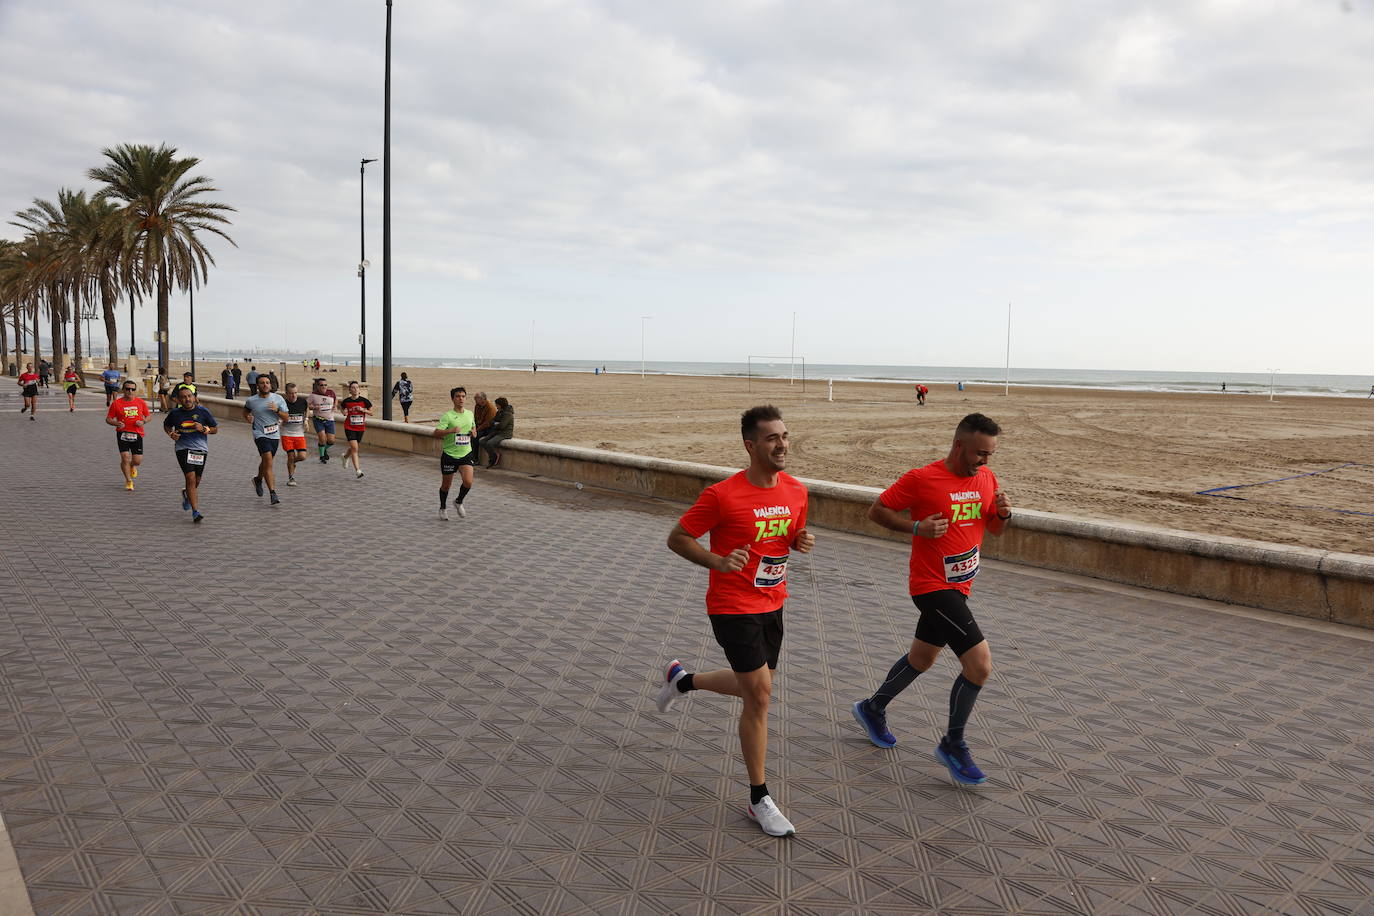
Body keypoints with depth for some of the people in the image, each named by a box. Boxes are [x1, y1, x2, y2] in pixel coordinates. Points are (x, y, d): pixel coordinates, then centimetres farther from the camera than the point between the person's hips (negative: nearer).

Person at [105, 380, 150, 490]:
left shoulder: (141, 402, 5)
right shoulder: (116, 403, 0)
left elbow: (148, 416, 14)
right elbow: (108, 419, 5)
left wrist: (143, 422, -7)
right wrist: (116, 423, -15)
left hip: (137, 434, 1)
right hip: (122, 434, -1)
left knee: (137, 461, -1)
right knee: (125, 458, -9)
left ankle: (132, 466, 38)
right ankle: (128, 481, 9)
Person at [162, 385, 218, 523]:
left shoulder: (203, 412, -1)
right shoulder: (175, 414, 1)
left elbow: (215, 429, 6)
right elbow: (166, 425, 22)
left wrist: (203, 429, -13)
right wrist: (171, 434, 1)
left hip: (200, 449, 1)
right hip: (183, 448, -1)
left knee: (196, 481, 11)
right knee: (191, 478, -15)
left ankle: (186, 494, 48)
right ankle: (195, 512, -13)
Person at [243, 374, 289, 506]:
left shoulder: (278, 399, -1)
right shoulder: (251, 400, -2)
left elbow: (287, 417, -1)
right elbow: (246, 410, 21)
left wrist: (277, 410, -18)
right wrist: (247, 417, 0)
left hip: (275, 435, 3)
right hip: (260, 434, -3)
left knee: (266, 462, 19)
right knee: (268, 460, -20)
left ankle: (258, 479, 52)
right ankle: (273, 494, -21)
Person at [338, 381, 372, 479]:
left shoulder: (364, 401, -4)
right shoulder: (346, 401, -4)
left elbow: (371, 413, 2)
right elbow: (341, 406, 16)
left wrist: (363, 409, -14)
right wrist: (344, 412, -6)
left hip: (360, 428, 2)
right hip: (349, 427, -2)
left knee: (353, 448, 17)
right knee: (354, 448, -14)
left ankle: (346, 457, 53)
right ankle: (358, 471, -16)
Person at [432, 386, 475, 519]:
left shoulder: (470, 414, 6)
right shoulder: (448, 416, -11)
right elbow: (436, 433, -20)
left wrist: (473, 433, 3)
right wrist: (451, 430, -34)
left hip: (466, 454, 3)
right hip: (449, 455, -3)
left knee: (468, 482, -15)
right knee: (446, 485, 10)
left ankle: (458, 503, 13)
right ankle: (443, 508, 34)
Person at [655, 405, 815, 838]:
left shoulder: (796, 490, -1)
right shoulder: (722, 495, -20)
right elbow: (677, 538, -11)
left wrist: (802, 541, -7)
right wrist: (717, 561, -27)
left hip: (772, 605, 7)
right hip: (733, 608, -7)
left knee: (755, 688, 19)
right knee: (759, 695, -6)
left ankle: (681, 680, 45)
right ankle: (759, 800, 10)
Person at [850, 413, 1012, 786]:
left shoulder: (986, 478, 4)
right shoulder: (920, 479, -16)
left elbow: (995, 528, 15)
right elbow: (876, 510, -8)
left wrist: (1003, 513, -7)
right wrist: (916, 527, -21)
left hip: (958, 586, 8)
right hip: (933, 586, -8)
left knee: (921, 659, 21)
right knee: (980, 664, -14)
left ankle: (873, 709, 44)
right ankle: (953, 745, 6)